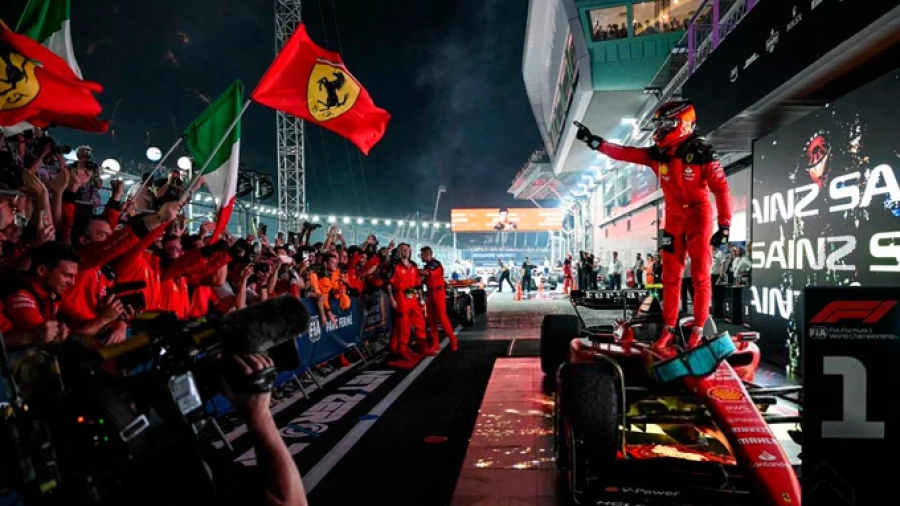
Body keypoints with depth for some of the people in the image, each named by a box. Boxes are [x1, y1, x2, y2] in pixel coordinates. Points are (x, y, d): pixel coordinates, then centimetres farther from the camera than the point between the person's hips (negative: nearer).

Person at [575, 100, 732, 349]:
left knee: (700, 275, -1)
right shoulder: (658, 154, 0)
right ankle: (669, 328, 15)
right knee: (670, 276, 7)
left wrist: (724, 226, -16)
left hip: (699, 216, -5)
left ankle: (699, 329, 9)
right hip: (673, 218, 5)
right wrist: (594, 141, -10)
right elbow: (625, 153, -2)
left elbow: (721, 189, -13)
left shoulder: (702, 153, -14)